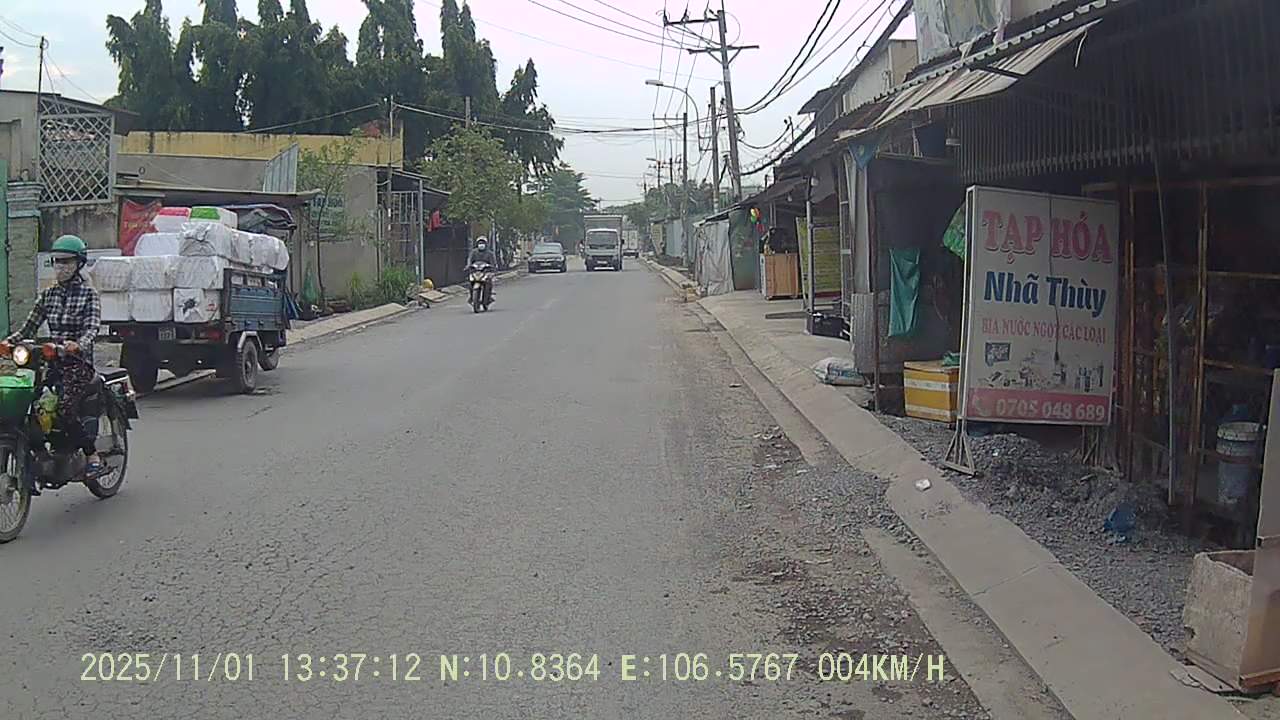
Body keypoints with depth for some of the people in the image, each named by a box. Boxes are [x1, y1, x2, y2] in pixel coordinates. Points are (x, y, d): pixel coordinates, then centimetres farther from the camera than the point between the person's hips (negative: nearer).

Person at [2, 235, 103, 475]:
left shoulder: (88, 294, 0)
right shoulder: (48, 295, 15)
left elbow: (92, 328, -15)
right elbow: (29, 327, 10)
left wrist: (78, 345, -35)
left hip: (78, 363, -6)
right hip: (51, 362, 6)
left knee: (64, 411, -24)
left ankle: (93, 455, -10)